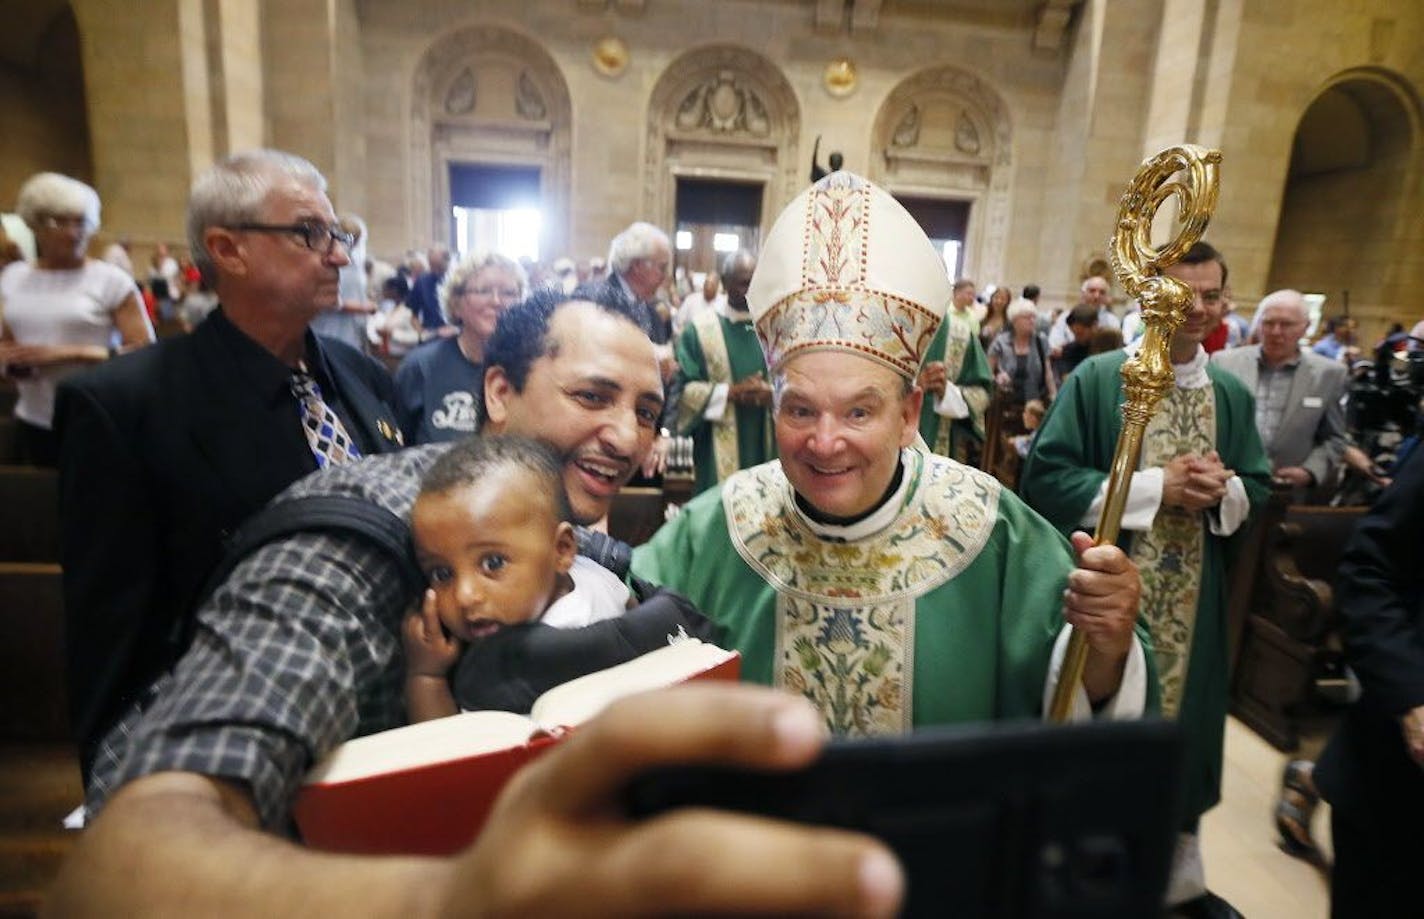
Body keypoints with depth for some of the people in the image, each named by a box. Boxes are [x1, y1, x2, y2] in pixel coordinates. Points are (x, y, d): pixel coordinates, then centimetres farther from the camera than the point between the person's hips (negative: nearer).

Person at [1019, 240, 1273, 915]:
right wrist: (1155, 486, -19)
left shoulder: (1232, 395, 6)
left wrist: (1224, 488, -12)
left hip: (1193, 601, 5)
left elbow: (1259, 488, 11)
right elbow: (1044, 478, -16)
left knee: (1180, 731, 18)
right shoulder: (1097, 378, -10)